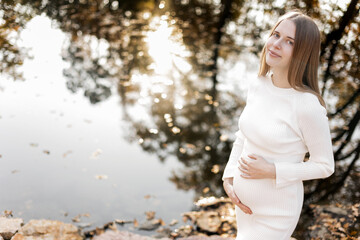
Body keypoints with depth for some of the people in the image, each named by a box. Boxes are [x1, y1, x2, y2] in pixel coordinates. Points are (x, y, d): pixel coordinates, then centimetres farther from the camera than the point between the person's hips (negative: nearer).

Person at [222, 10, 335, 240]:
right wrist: (229, 178, -2)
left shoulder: (307, 105, -25)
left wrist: (272, 171, -23)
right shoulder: (258, 85, -5)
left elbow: (325, 165, -14)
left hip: (276, 211, -6)